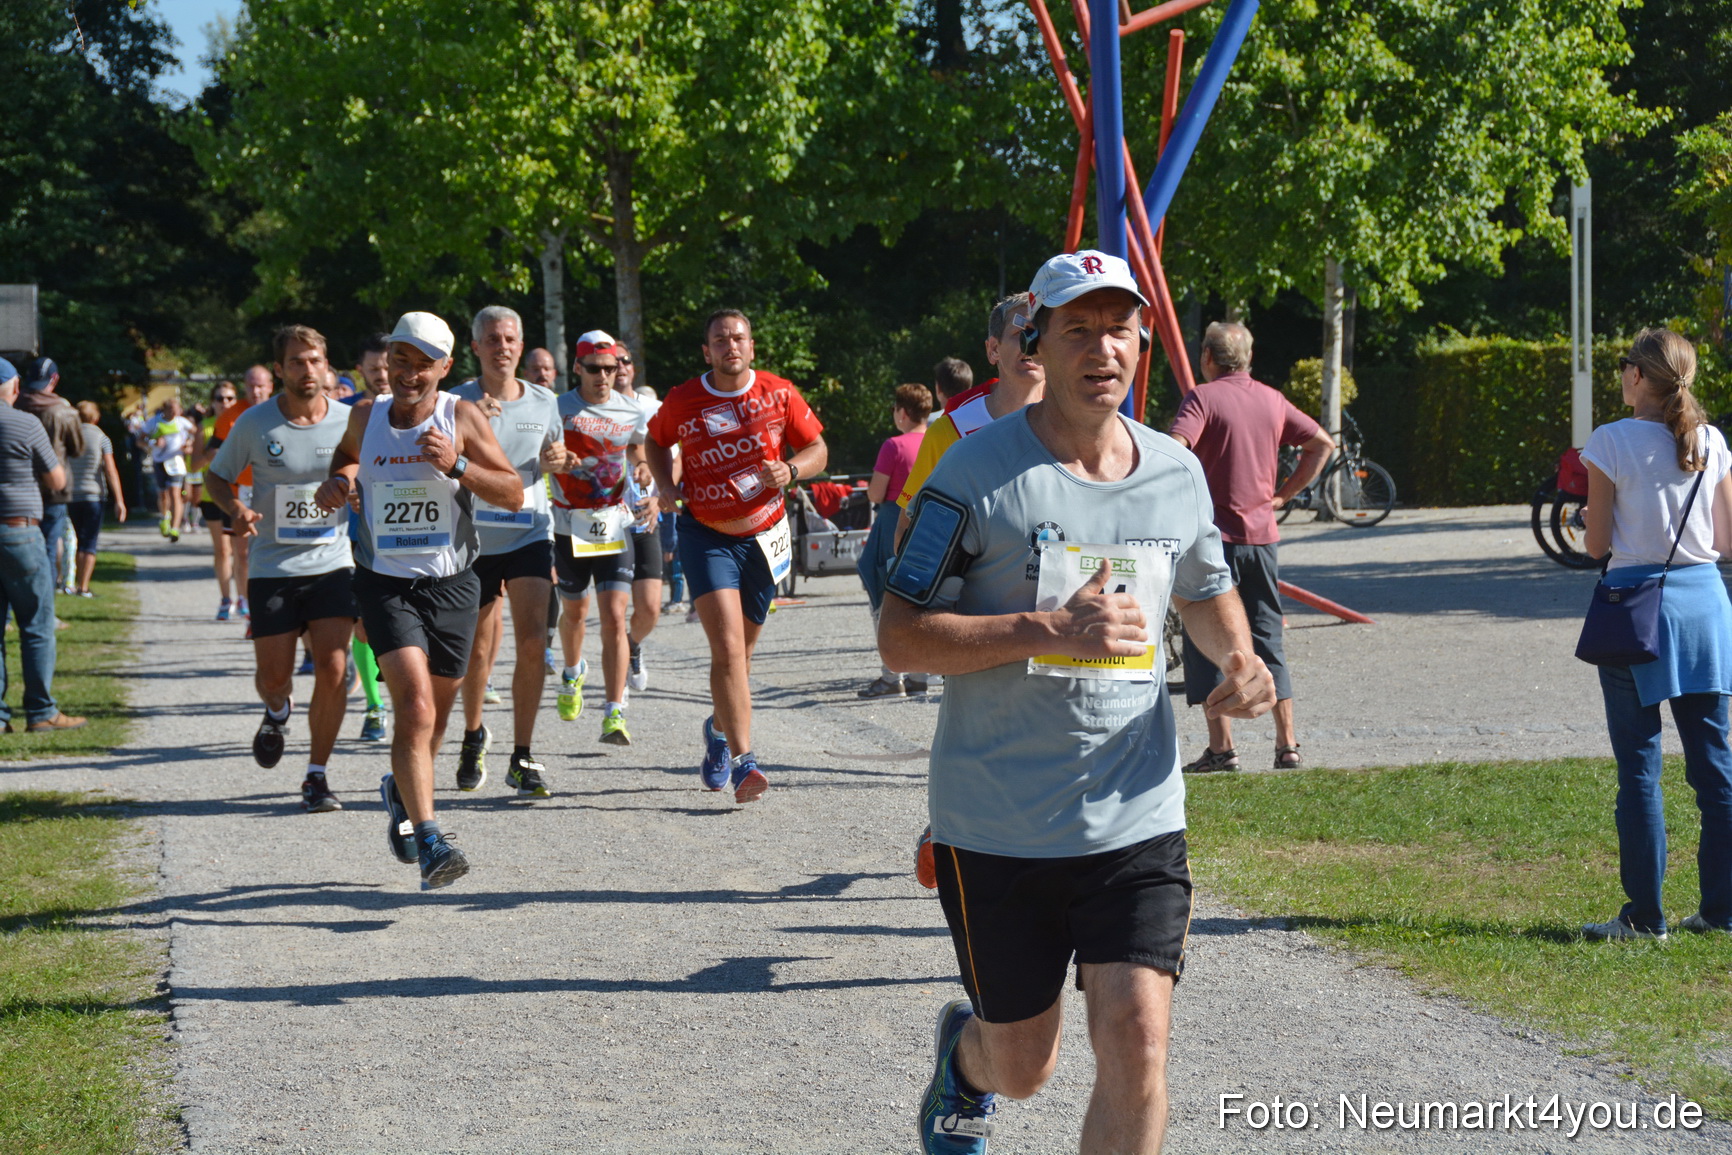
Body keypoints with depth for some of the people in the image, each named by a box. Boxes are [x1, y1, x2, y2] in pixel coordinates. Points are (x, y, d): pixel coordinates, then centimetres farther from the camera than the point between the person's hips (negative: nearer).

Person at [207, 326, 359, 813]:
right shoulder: (254, 424, -4)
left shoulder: (350, 421, -2)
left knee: (333, 670, -12)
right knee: (274, 675, 1)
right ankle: (277, 713, 40)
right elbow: (216, 475, 8)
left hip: (332, 564, 0)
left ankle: (317, 776, 2)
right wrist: (235, 508, -12)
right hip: (272, 568, 0)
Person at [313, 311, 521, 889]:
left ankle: (401, 792, 46)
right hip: (386, 583, -1)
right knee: (415, 705, -21)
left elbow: (514, 494, -8)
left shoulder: (461, 418, -5)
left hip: (452, 585, 1)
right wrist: (338, 480, 4)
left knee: (434, 718, 14)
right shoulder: (366, 415, 2)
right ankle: (429, 842, -26)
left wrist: (457, 465, -22)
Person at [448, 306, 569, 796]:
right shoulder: (457, 402, -5)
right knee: (477, 653, 7)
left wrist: (556, 460, -3)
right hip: (474, 538, -1)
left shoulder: (544, 402, 4)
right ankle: (473, 736, 36)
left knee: (533, 642, -13)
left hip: (529, 535, 1)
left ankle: (522, 759, -5)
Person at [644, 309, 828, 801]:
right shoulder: (682, 401, -5)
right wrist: (667, 484, -2)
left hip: (763, 535, 2)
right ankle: (743, 761, -21)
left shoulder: (779, 394, -3)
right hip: (705, 535, -2)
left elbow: (818, 449, 6)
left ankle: (719, 727, 43)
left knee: (741, 647, 15)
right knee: (727, 646, -17)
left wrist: (790, 470, -15)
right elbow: (655, 442, 16)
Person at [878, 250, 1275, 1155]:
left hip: (1137, 817, 3)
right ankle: (964, 1052, 49)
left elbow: (1206, 592, 25)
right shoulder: (978, 471, -9)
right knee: (1021, 1067, 11)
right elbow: (899, 636, -11)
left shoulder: (1177, 473, 6)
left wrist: (1240, 658, 3)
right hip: (996, 827, -2)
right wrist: (1048, 629, -22)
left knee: (1137, 1038, -12)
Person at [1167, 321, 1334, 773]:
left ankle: (1221, 748, -1)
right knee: (1267, 640, 11)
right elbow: (1323, 444, 13)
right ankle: (1287, 745, 9)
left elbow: (1174, 449, -23)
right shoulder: (1272, 400, 9)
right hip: (1262, 533, 5)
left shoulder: (1202, 398, -8)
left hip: (1214, 535, -5)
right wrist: (1283, 495, 13)